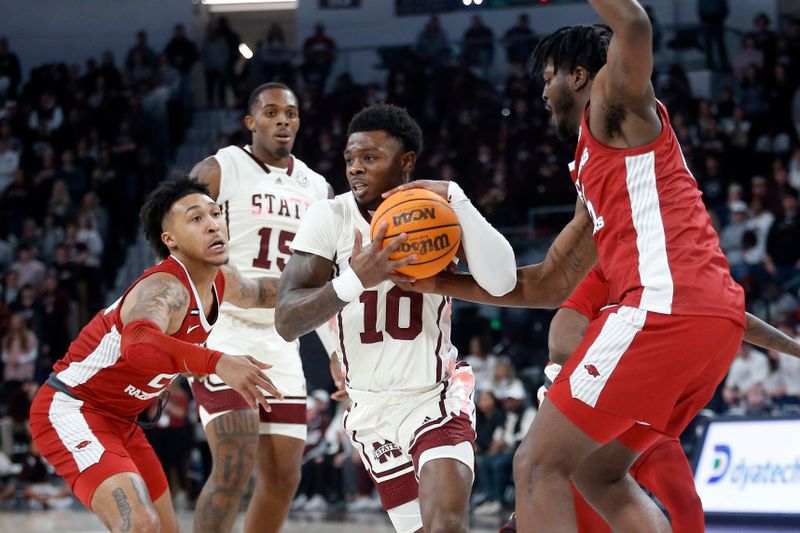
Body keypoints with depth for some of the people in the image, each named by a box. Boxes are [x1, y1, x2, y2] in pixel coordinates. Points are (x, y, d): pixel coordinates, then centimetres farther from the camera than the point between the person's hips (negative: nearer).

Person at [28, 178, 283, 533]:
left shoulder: (222, 283, 1)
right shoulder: (165, 288, -28)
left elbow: (263, 292, 27)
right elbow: (138, 344, -52)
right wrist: (218, 362, -64)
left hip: (119, 421, 10)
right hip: (70, 410, -10)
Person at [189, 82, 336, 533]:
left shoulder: (317, 189, 13)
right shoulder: (219, 172, -4)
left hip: (282, 344, 6)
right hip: (223, 334, -6)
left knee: (283, 477, 4)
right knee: (235, 469, -19)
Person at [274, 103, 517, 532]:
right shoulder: (330, 218, -10)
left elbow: (500, 282, -28)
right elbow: (286, 322, -18)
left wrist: (454, 199, -31)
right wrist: (354, 282, -35)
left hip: (438, 397, -2)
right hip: (373, 411, 2)